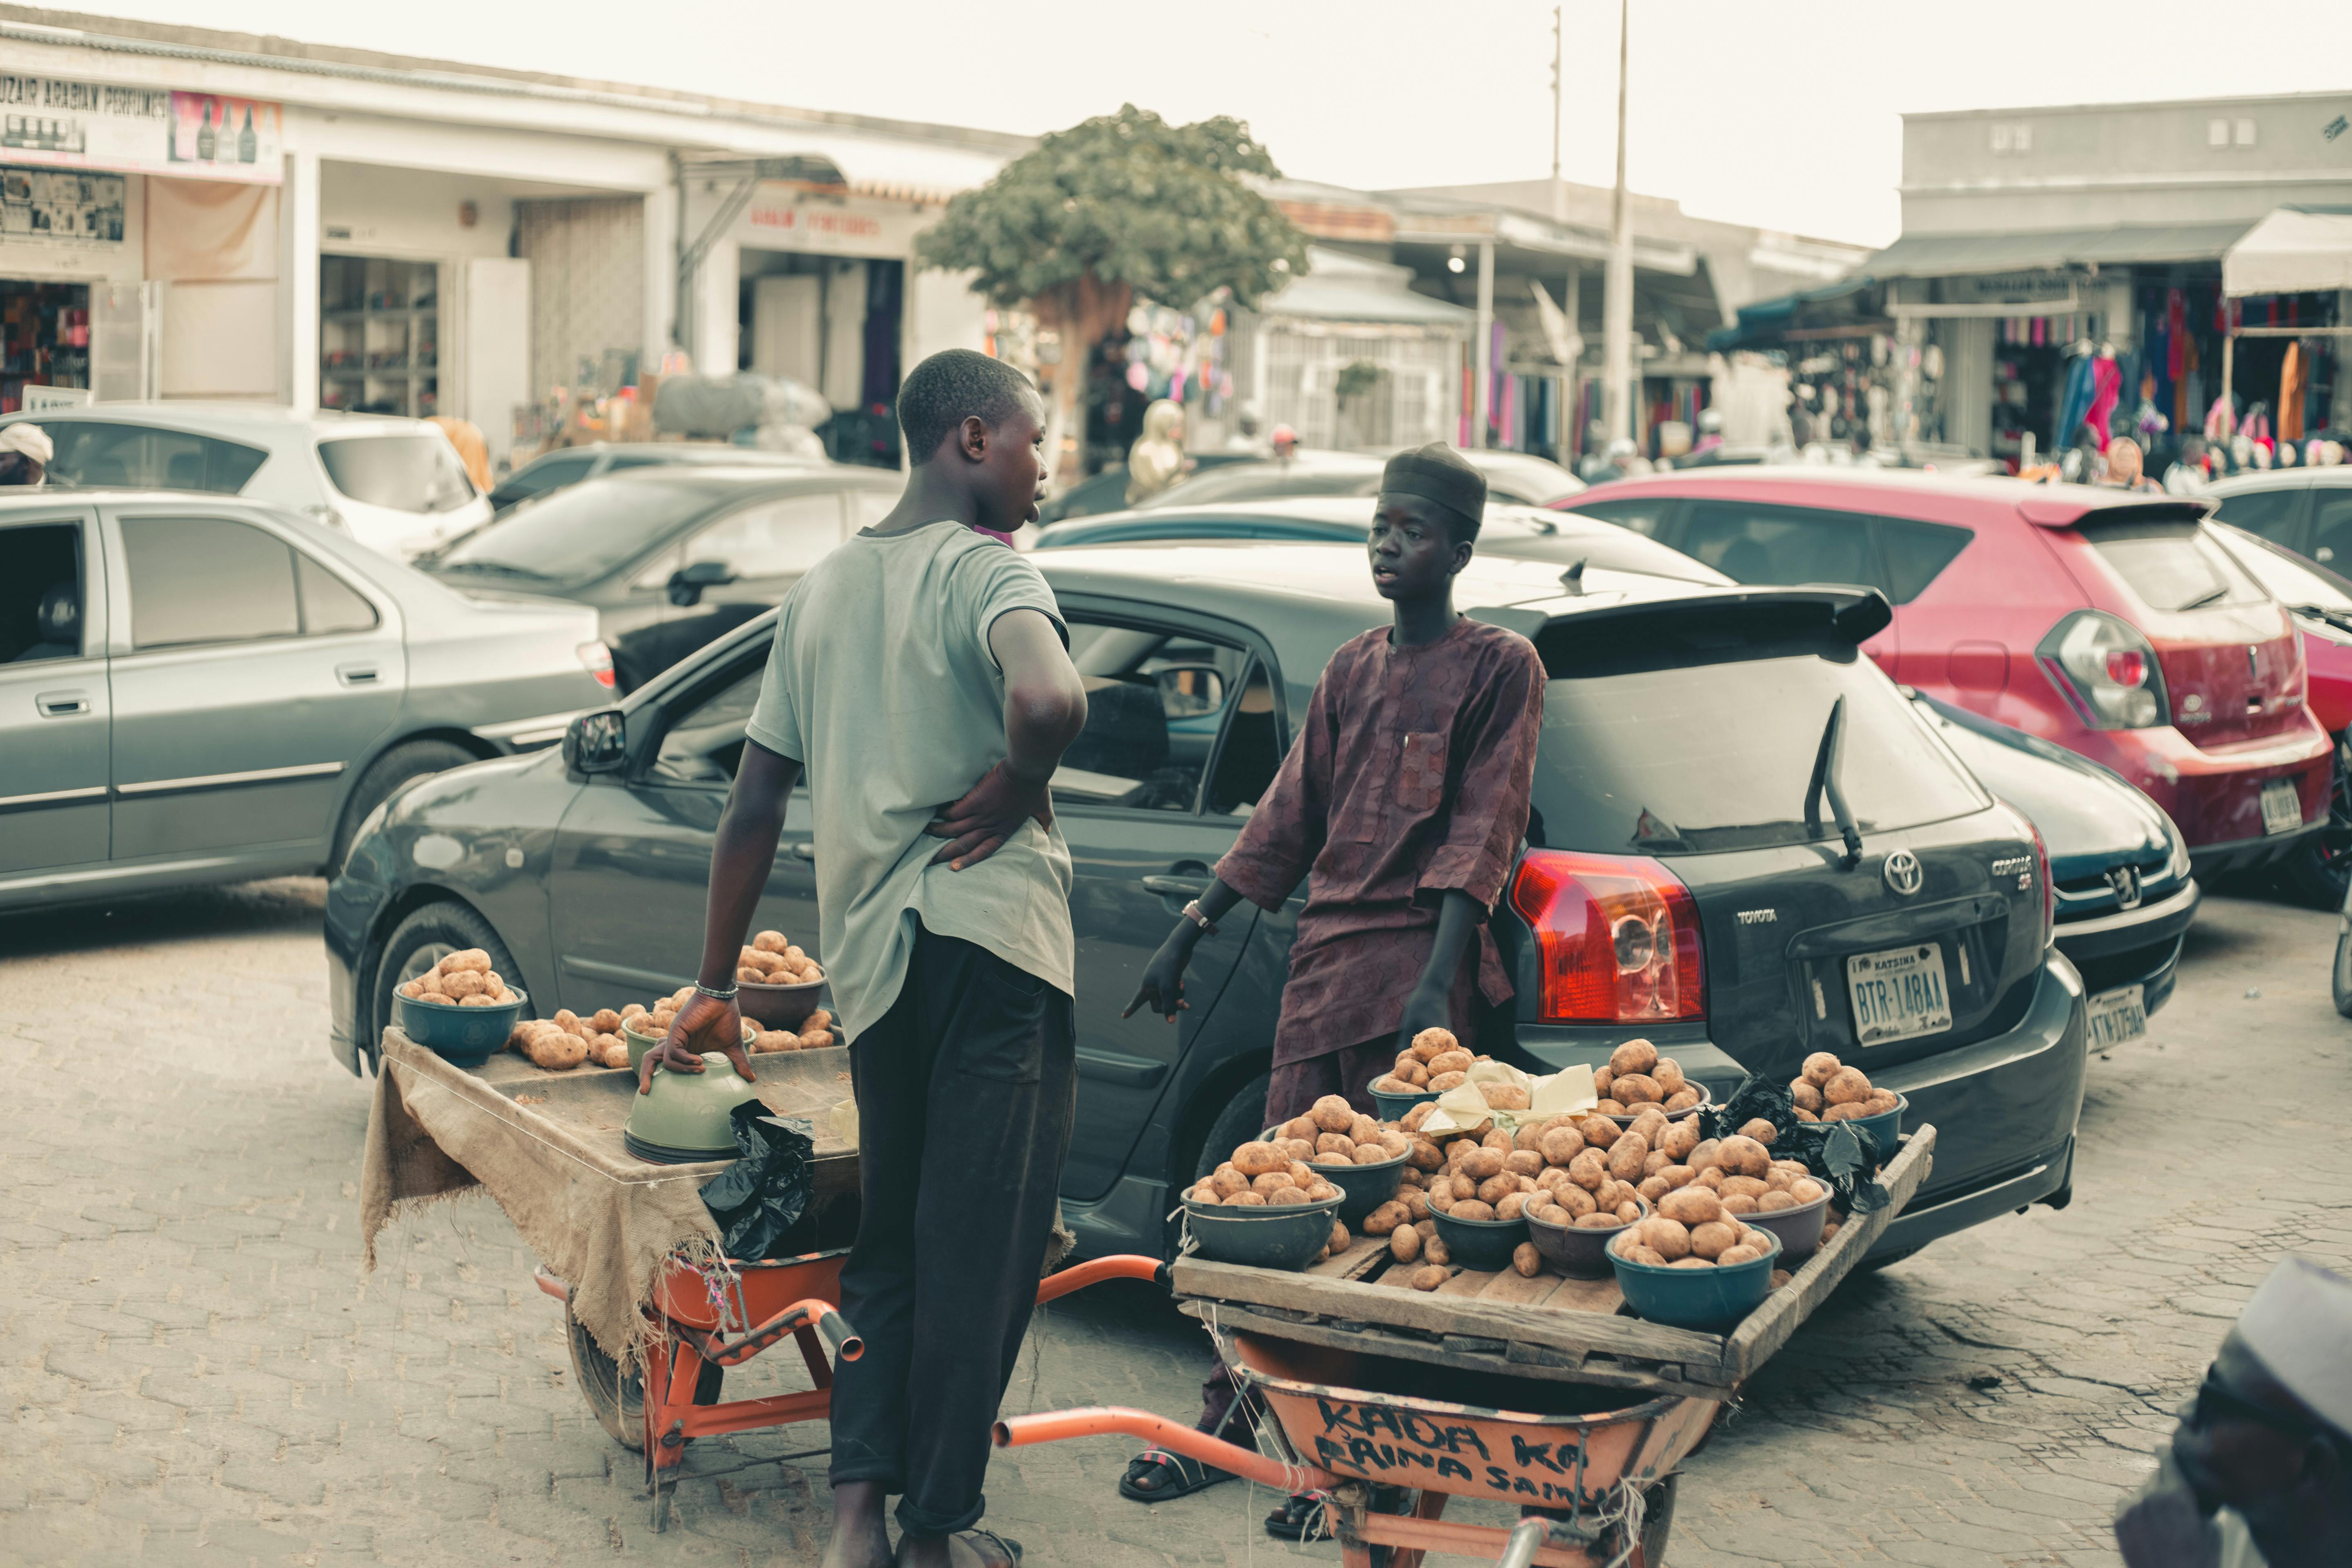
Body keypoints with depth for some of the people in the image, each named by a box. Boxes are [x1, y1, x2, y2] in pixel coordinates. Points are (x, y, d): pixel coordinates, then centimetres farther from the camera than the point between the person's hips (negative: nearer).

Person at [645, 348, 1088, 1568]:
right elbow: (1050, 700, -31)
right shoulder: (984, 569, -7)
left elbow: (755, 803, 18)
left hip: (868, 952, 7)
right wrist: (1020, 785, -9)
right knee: (980, 1241, 1)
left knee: (891, 1234, 17)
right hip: (988, 930, -7)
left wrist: (715, 987, 22)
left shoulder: (825, 586, 17)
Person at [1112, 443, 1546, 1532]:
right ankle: (1233, 1417, 13)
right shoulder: (1350, 672, 18)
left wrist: (1437, 982, -18)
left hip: (1414, 968, -6)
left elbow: (1480, 836, -8)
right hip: (1321, 963, 6)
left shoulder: (1498, 667, 0)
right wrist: (1191, 932, 16)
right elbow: (1287, 821, 20)